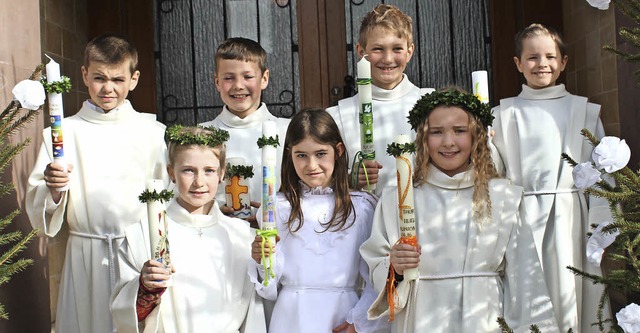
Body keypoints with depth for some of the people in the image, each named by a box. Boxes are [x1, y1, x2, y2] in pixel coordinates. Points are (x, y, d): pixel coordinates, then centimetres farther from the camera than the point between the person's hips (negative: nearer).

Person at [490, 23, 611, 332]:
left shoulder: (584, 111, 9)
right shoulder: (503, 115, 8)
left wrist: (600, 227, 0)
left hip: (570, 215, 0)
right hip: (522, 217, 0)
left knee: (570, 294, 0)